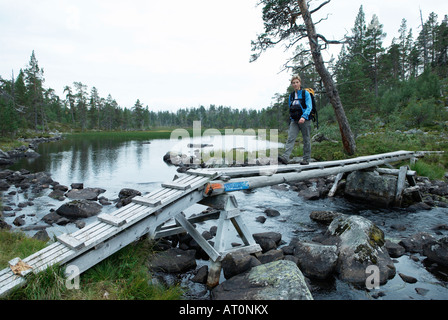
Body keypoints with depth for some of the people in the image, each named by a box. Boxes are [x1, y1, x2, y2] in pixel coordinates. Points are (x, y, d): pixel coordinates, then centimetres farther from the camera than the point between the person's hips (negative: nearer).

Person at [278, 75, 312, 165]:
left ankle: (306, 159, 13)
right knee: (290, 138, -12)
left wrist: (303, 117, -25)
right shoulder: (291, 96, 14)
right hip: (294, 121, 4)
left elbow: (309, 107, -11)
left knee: (306, 140, 4)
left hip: (304, 120, -4)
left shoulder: (306, 93, -1)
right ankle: (285, 157, -23)